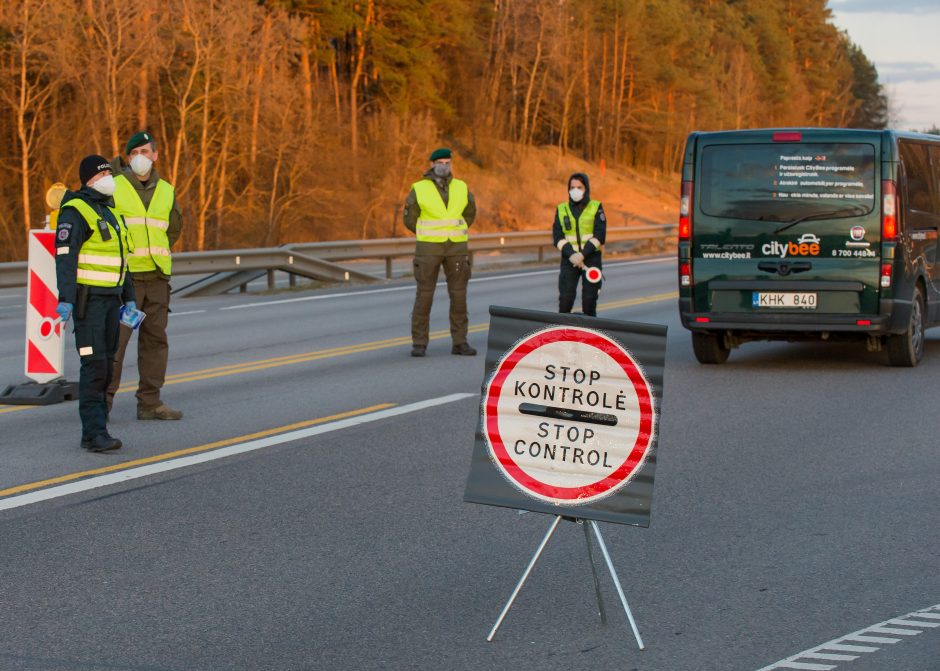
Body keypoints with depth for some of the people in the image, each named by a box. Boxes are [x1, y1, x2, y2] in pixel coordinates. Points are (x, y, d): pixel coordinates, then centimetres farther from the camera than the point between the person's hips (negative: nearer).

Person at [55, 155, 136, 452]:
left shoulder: (110, 212, 17)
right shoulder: (76, 211, -11)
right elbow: (64, 256, -19)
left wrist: (128, 298, 17)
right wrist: (65, 300, -27)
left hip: (110, 297, 9)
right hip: (86, 297, -9)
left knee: (106, 364, 7)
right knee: (94, 364, -13)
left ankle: (94, 432, 12)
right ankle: (95, 433, -13)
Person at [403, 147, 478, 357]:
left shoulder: (461, 188, 3)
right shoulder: (419, 190, -5)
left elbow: (469, 212, 19)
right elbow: (410, 219, 4)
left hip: (456, 247, 3)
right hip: (429, 247, -3)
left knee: (459, 295, 1)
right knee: (424, 295, -4)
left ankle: (459, 342, 9)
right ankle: (419, 344, 3)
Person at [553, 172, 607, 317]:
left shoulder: (596, 207, 3)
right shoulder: (561, 209, 9)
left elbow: (600, 235, -6)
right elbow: (557, 236, 0)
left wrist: (582, 254, -16)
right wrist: (571, 255, -16)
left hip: (591, 258, -1)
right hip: (569, 260, 1)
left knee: (589, 300, -3)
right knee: (565, 299, -10)